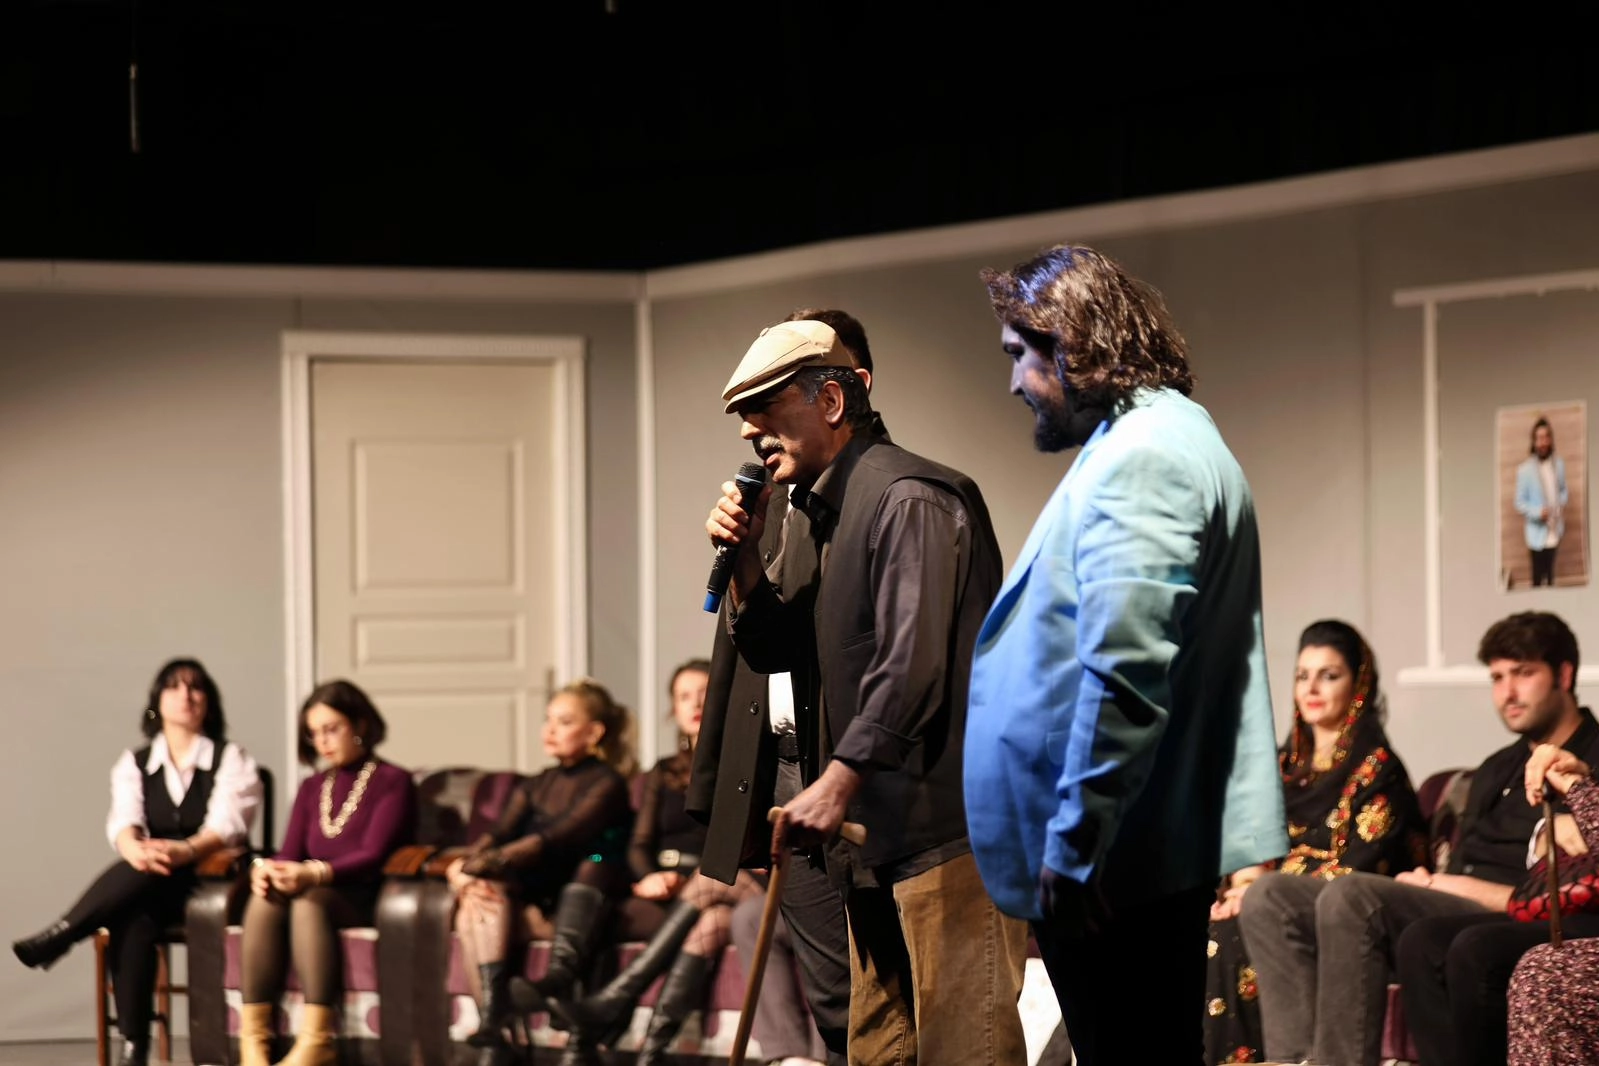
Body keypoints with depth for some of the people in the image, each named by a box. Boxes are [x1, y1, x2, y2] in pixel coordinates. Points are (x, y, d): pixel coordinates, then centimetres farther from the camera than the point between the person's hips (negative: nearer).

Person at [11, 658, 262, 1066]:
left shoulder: (232, 760, 4)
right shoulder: (135, 764, 13)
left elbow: (226, 825, -13)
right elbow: (123, 823, -5)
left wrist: (183, 851, -36)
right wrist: (135, 850, -33)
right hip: (145, 888, 2)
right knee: (133, 921, -36)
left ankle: (55, 940, -35)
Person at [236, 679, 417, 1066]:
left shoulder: (392, 782, 2)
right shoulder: (311, 788, 21)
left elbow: (373, 856, -12)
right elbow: (290, 853, 11)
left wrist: (314, 874, -28)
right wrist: (264, 869, -15)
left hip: (364, 899, -5)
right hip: (313, 891, 5)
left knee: (308, 901, -36)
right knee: (264, 898, -29)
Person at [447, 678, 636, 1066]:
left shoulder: (606, 783, 1)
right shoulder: (536, 786, 21)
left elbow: (557, 839, -14)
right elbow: (498, 835, 5)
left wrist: (489, 862, -24)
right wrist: (463, 865, -17)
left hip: (581, 906, -5)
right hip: (529, 905, 5)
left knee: (594, 864, -35)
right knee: (479, 892, -25)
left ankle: (560, 974, -57)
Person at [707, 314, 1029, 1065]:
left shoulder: (909, 499, -11)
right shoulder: (820, 516, 19)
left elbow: (912, 662, -21)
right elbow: (774, 650, 24)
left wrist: (838, 783, -25)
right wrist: (744, 559, 7)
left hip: (949, 827, -10)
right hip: (878, 836, 10)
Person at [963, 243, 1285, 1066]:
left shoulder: (1135, 459, -17)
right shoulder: (1169, 434, 18)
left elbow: (1124, 674, -26)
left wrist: (1072, 843, -23)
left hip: (1114, 855, -11)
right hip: (1162, 841, 11)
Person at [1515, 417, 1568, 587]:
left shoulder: (1559, 464, -1)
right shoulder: (1525, 470, -15)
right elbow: (1520, 502, -8)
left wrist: (1562, 505, -6)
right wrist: (1538, 512, -23)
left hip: (1554, 531, 4)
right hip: (1537, 534, -4)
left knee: (1551, 575, 17)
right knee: (1538, 578, 0)